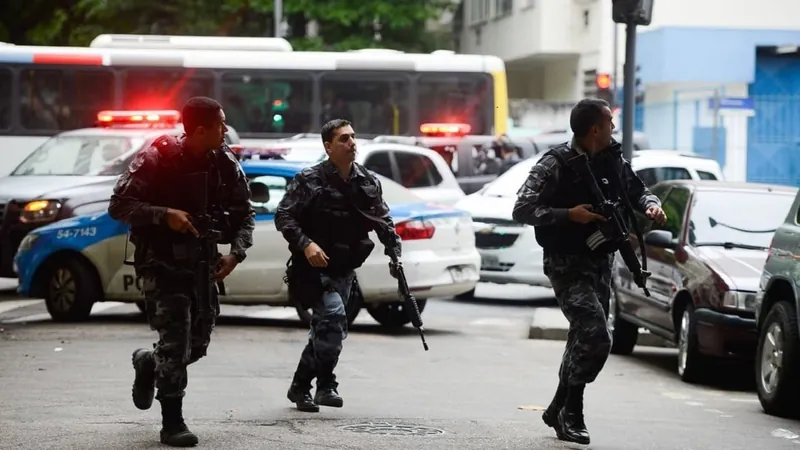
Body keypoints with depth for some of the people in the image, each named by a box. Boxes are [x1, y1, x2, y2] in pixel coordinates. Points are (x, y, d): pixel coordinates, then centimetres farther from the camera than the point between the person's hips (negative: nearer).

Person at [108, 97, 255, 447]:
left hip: (202, 261, 5)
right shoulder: (157, 159, -15)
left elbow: (244, 213, 8)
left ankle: (148, 362, 40)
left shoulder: (225, 164, -1)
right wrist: (164, 215, -28)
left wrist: (236, 252, -9)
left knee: (198, 344, 9)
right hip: (162, 263, -5)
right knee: (176, 341, -13)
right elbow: (118, 205, -15)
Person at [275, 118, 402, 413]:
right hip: (315, 267, -6)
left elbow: (383, 221, 18)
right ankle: (326, 385, -15)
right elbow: (283, 216, -10)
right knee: (333, 316, -24)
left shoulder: (368, 182, 8)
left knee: (325, 329, 11)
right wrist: (305, 244, -24)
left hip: (345, 270, 6)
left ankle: (300, 386, 26)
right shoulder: (309, 180, -8)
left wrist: (395, 255, 7)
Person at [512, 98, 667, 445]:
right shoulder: (556, 165, -14)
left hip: (601, 262, 7)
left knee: (584, 339, 16)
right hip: (568, 266, -7)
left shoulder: (613, 160, 6)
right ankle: (570, 414, -4)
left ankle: (559, 409, 32)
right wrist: (570, 215, -24)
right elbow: (522, 209, -15)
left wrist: (651, 205, -3)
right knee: (596, 337, -18)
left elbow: (637, 191, 20)